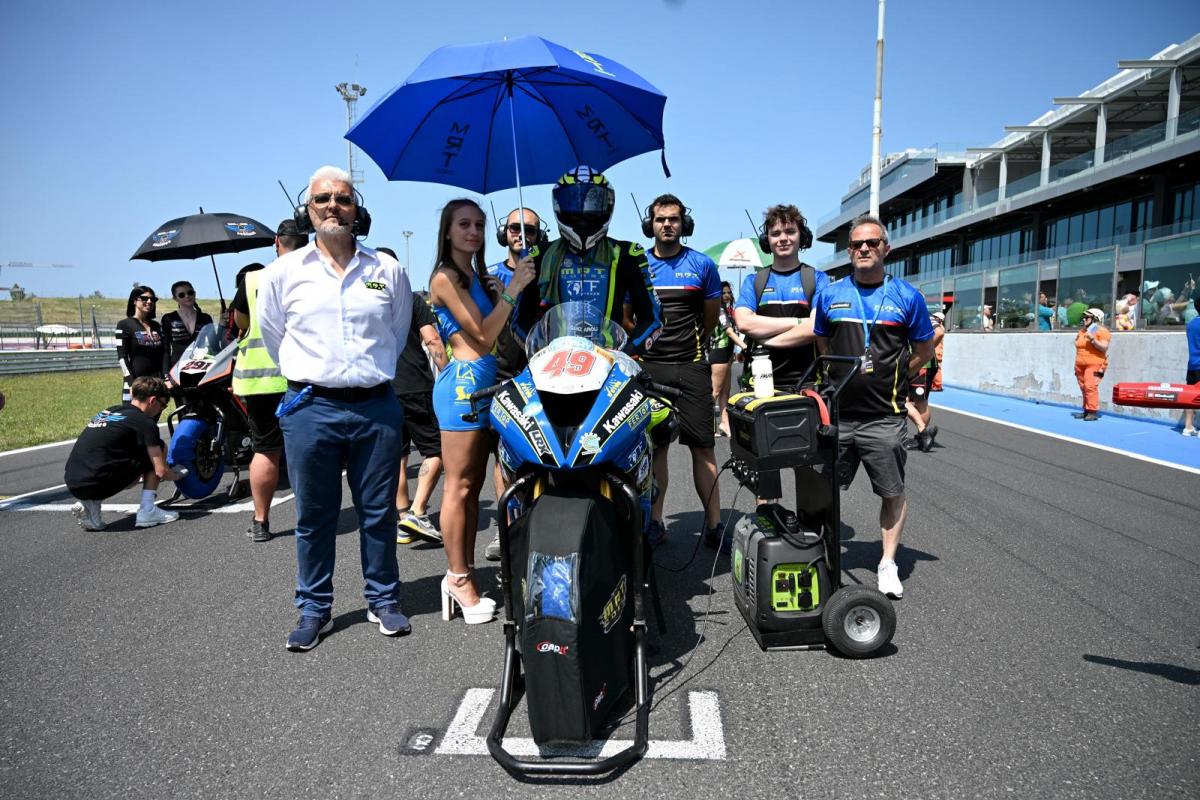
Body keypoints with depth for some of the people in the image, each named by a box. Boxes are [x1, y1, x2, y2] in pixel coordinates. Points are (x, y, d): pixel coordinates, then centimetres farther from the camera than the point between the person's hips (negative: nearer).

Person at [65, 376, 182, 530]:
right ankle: (147, 512, 3)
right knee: (157, 447, 8)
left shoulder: (109, 411, 20)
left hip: (71, 485, 8)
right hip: (96, 484, -8)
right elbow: (161, 471, -6)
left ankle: (91, 504, 10)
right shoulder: (145, 422, -4)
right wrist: (177, 476, 18)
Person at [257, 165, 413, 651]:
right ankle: (314, 610, 22)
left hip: (377, 408, 1)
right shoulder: (283, 273, 3)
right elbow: (273, 337, 15)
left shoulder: (389, 271, 6)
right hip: (311, 410, 0)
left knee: (379, 513, 9)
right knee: (314, 517, 8)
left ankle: (383, 601, 24)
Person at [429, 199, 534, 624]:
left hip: (483, 381, 9)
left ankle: (463, 574, 19)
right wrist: (513, 289, -15)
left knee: (473, 486, 11)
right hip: (463, 381, -9)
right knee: (459, 485, -4)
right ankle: (459, 579, 4)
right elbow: (482, 334, -14)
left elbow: (496, 336, 18)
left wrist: (516, 286, 10)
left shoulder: (476, 276, 18)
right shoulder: (446, 277, -8)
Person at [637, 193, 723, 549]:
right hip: (649, 366, 1)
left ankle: (714, 526, 3)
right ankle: (654, 523, 15)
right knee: (655, 447, 6)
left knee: (703, 447, -2)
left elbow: (712, 316, 14)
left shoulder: (702, 265, 5)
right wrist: (648, 340, 11)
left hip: (691, 366, -1)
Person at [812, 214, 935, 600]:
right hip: (836, 413, 2)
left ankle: (888, 564, 22)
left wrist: (891, 380, 7)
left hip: (885, 418, -1)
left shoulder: (907, 297, 1)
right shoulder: (829, 294, 5)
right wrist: (844, 379, 10)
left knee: (893, 493, 7)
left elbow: (924, 351, 10)